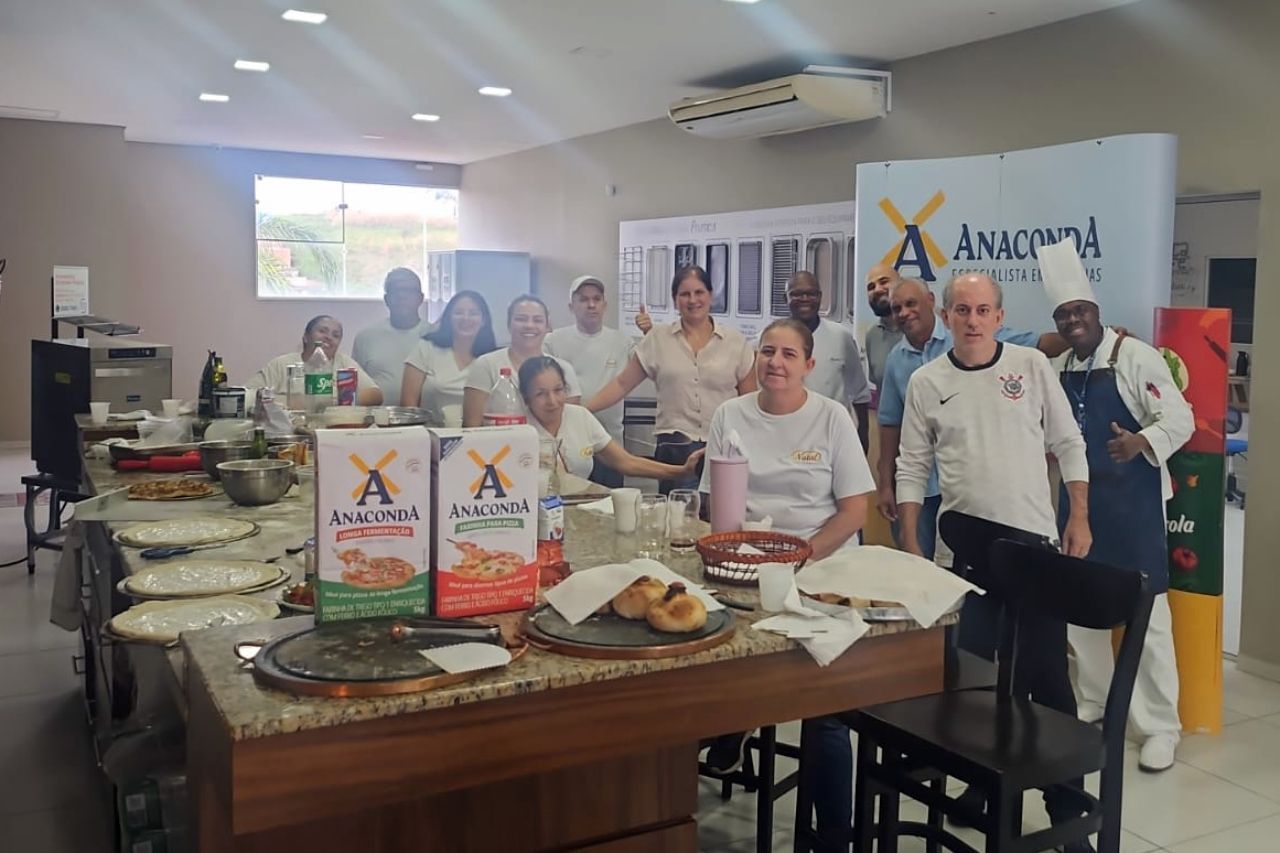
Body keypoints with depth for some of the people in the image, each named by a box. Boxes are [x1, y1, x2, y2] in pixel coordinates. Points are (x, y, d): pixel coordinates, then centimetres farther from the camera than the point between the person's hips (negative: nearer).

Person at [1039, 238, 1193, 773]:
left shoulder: (1135, 357, -11)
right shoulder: (1056, 371, 7)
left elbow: (1178, 418, -16)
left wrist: (1142, 442, -34)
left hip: (1133, 502, -6)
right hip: (1079, 500, 6)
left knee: (1148, 614, -2)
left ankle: (1161, 727, 8)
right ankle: (1093, 704, 31)